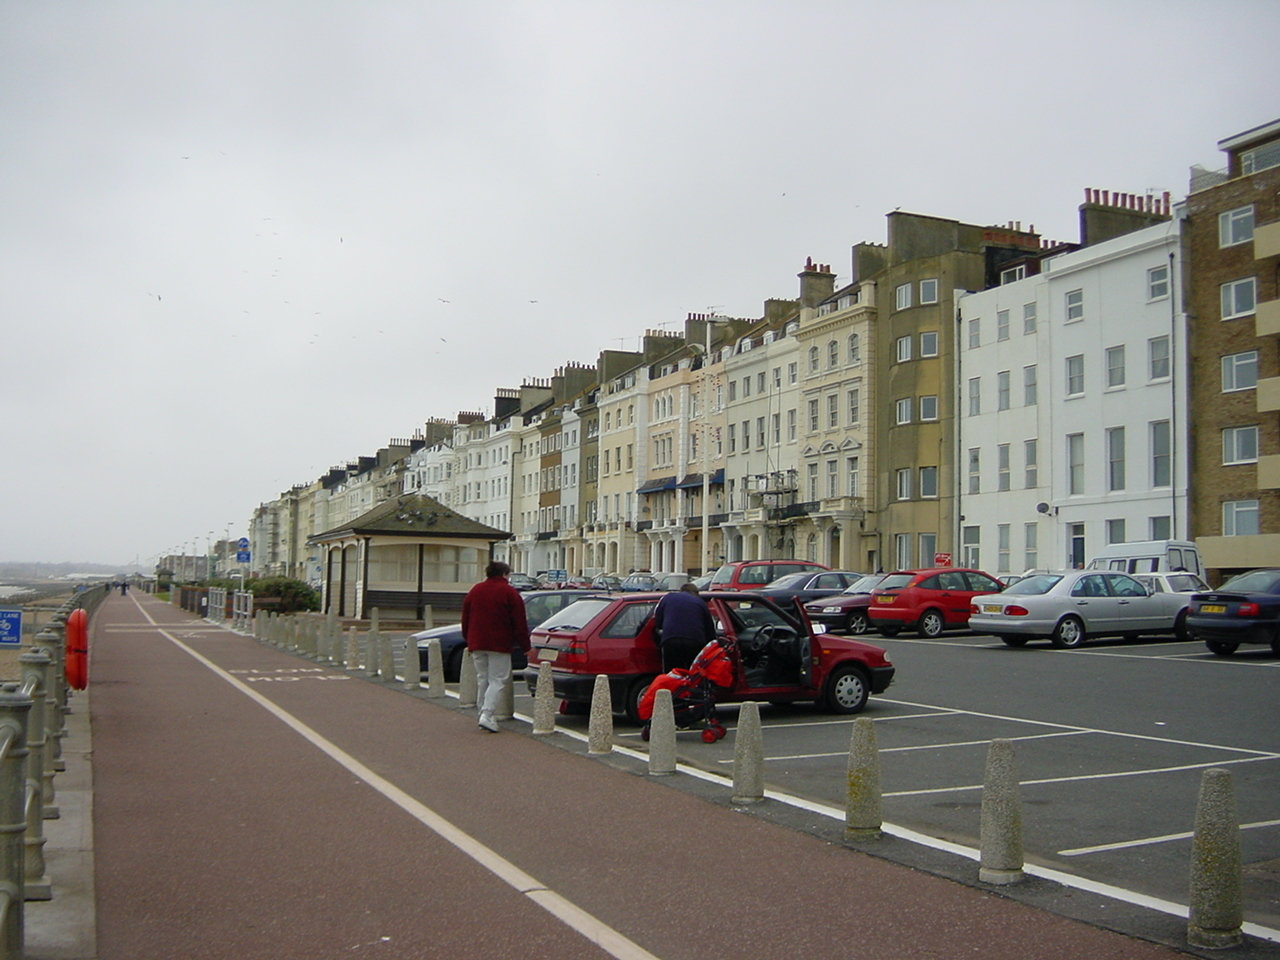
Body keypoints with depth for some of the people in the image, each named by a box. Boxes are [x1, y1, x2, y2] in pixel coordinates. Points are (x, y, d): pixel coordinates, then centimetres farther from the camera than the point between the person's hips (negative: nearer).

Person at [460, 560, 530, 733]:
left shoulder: (475, 591, 12)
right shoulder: (509, 592, -4)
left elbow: (465, 619, 18)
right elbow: (519, 623, -5)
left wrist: (469, 641, 26)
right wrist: (525, 646, -1)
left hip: (477, 644, 5)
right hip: (499, 645, -5)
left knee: (482, 679, 14)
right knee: (498, 680, -4)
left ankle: (483, 715, 16)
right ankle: (487, 715, -17)